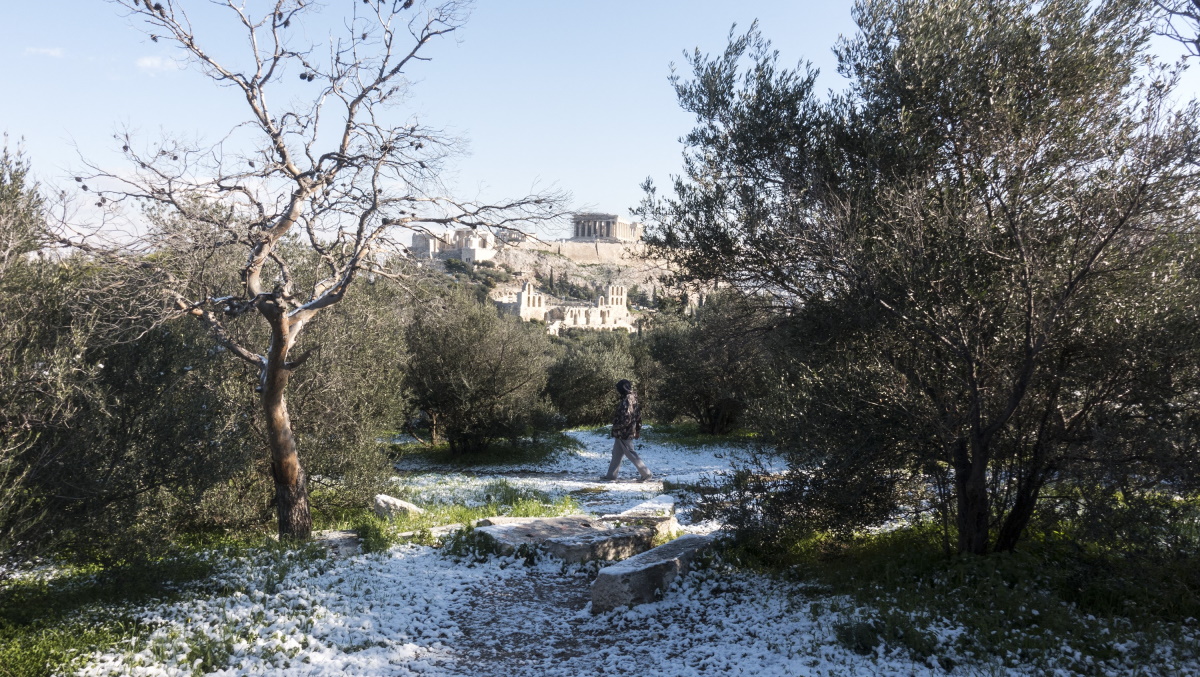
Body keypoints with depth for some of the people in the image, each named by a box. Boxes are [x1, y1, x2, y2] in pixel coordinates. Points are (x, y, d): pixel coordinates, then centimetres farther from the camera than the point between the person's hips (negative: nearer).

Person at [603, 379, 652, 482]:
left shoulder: (627, 401, -22)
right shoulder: (633, 399, 8)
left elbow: (626, 419, -26)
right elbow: (638, 416, 13)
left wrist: (616, 427, -14)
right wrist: (638, 431, 19)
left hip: (623, 433, -10)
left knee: (631, 454, -1)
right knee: (616, 454, 16)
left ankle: (646, 473, 2)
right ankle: (611, 475, 23)